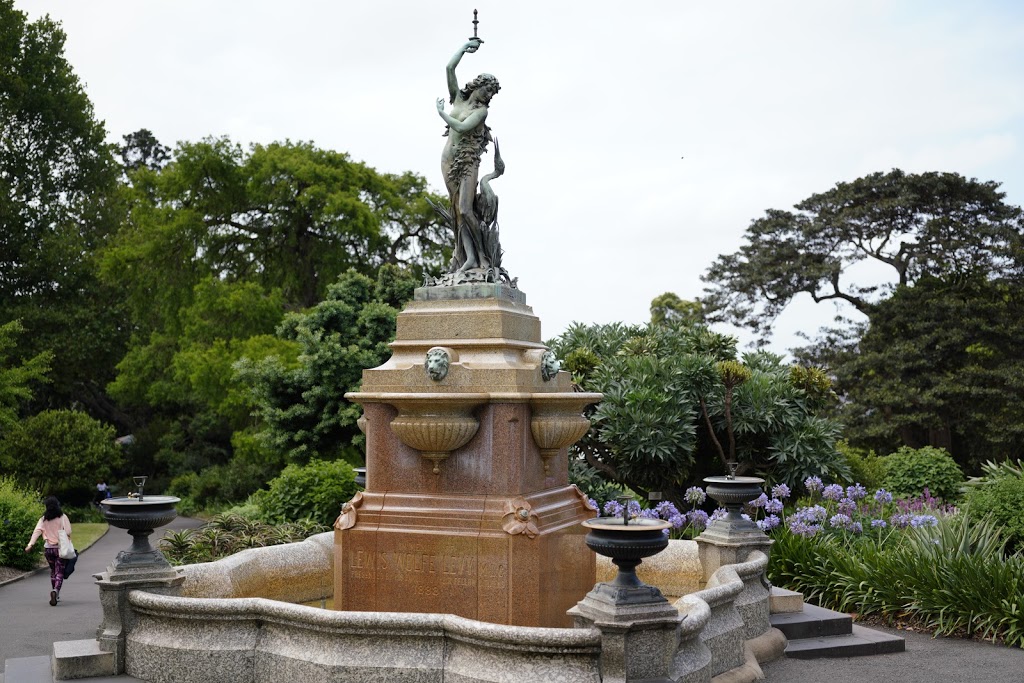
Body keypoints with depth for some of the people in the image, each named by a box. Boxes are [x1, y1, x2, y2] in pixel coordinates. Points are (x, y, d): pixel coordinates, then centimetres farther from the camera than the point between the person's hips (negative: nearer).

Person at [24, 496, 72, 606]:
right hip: (60, 547, -3)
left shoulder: (43, 519, 1)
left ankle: (55, 595, 24)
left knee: (53, 571, 20)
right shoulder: (62, 517, -5)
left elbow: (37, 531, -10)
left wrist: (30, 544, -16)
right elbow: (68, 532, -10)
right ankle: (55, 591, -25)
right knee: (59, 572, 0)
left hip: (48, 548, 3)